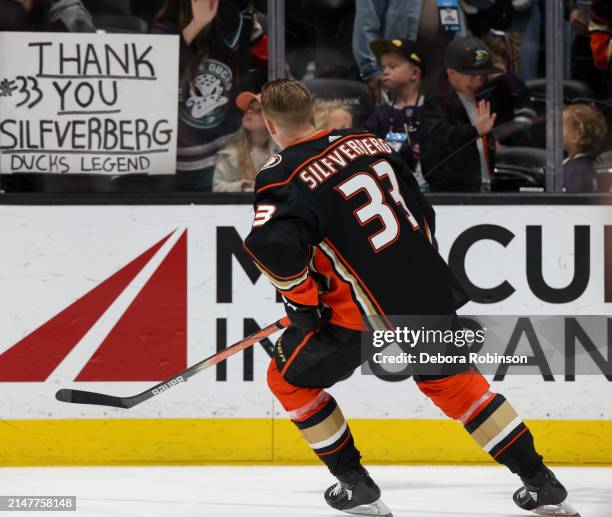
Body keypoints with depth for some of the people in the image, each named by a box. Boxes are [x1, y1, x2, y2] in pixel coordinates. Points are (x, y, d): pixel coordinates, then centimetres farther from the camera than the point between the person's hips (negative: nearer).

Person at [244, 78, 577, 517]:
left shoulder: (282, 176, -8)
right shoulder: (365, 141, 12)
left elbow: (274, 243, -25)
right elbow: (421, 211, 19)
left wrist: (302, 301, -10)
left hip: (364, 308, -6)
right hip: (427, 290, 6)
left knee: (289, 379, 15)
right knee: (452, 381, 23)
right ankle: (540, 481, 21)